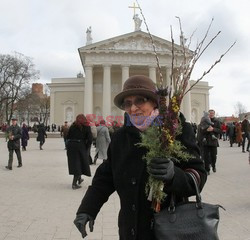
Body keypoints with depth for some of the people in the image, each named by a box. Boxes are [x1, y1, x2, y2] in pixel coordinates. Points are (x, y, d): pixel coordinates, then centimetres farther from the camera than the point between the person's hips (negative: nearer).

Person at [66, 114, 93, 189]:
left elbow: (68, 137, 5)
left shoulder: (72, 126, 8)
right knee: (79, 163, 5)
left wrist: (70, 144, 11)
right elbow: (90, 139, -8)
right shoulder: (86, 127, 0)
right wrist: (86, 147, 2)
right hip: (81, 146, -3)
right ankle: (74, 183, 0)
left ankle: (79, 179, 34)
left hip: (71, 146, 3)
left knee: (74, 163, 16)